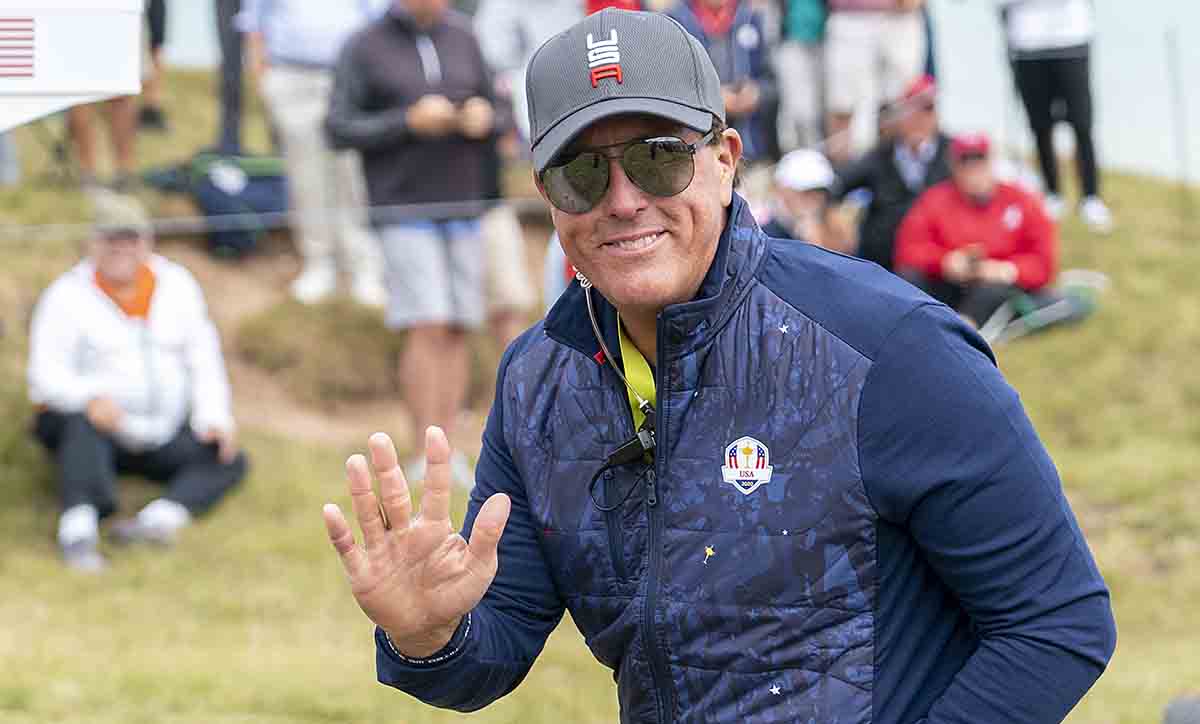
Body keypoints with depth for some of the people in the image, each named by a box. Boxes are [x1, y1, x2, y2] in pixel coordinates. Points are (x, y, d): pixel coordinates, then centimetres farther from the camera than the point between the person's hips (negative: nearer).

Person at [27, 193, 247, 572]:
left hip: (164, 437, 5)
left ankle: (157, 519, -34)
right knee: (85, 424, -37)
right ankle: (79, 529, -50)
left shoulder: (177, 285, 6)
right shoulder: (67, 296, -8)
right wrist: (90, 397, -37)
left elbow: (203, 356, 8)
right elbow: (47, 373, -16)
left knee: (230, 461, -13)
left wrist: (214, 417, -9)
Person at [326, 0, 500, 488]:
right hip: (405, 209, -4)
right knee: (426, 328, -12)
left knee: (456, 331, 4)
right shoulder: (364, 48, -3)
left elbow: (493, 119, 14)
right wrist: (409, 122, -17)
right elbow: (339, 130, -6)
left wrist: (484, 119, -10)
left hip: (464, 206, 4)